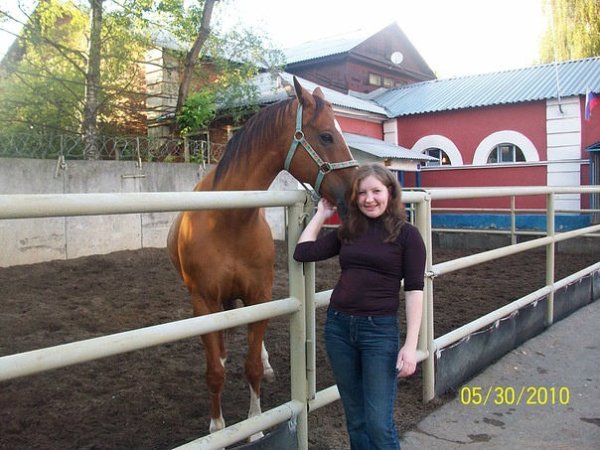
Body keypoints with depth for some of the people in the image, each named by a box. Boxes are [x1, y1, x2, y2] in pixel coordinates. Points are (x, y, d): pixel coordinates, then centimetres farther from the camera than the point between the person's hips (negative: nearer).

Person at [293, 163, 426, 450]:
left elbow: (414, 291, -7)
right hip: (338, 326, 5)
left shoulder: (407, 235, -3)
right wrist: (321, 214, 11)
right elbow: (302, 252, 5)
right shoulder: (348, 232, 9)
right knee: (355, 419, 15)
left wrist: (410, 346, -12)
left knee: (379, 424, -1)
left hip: (380, 330, -4)